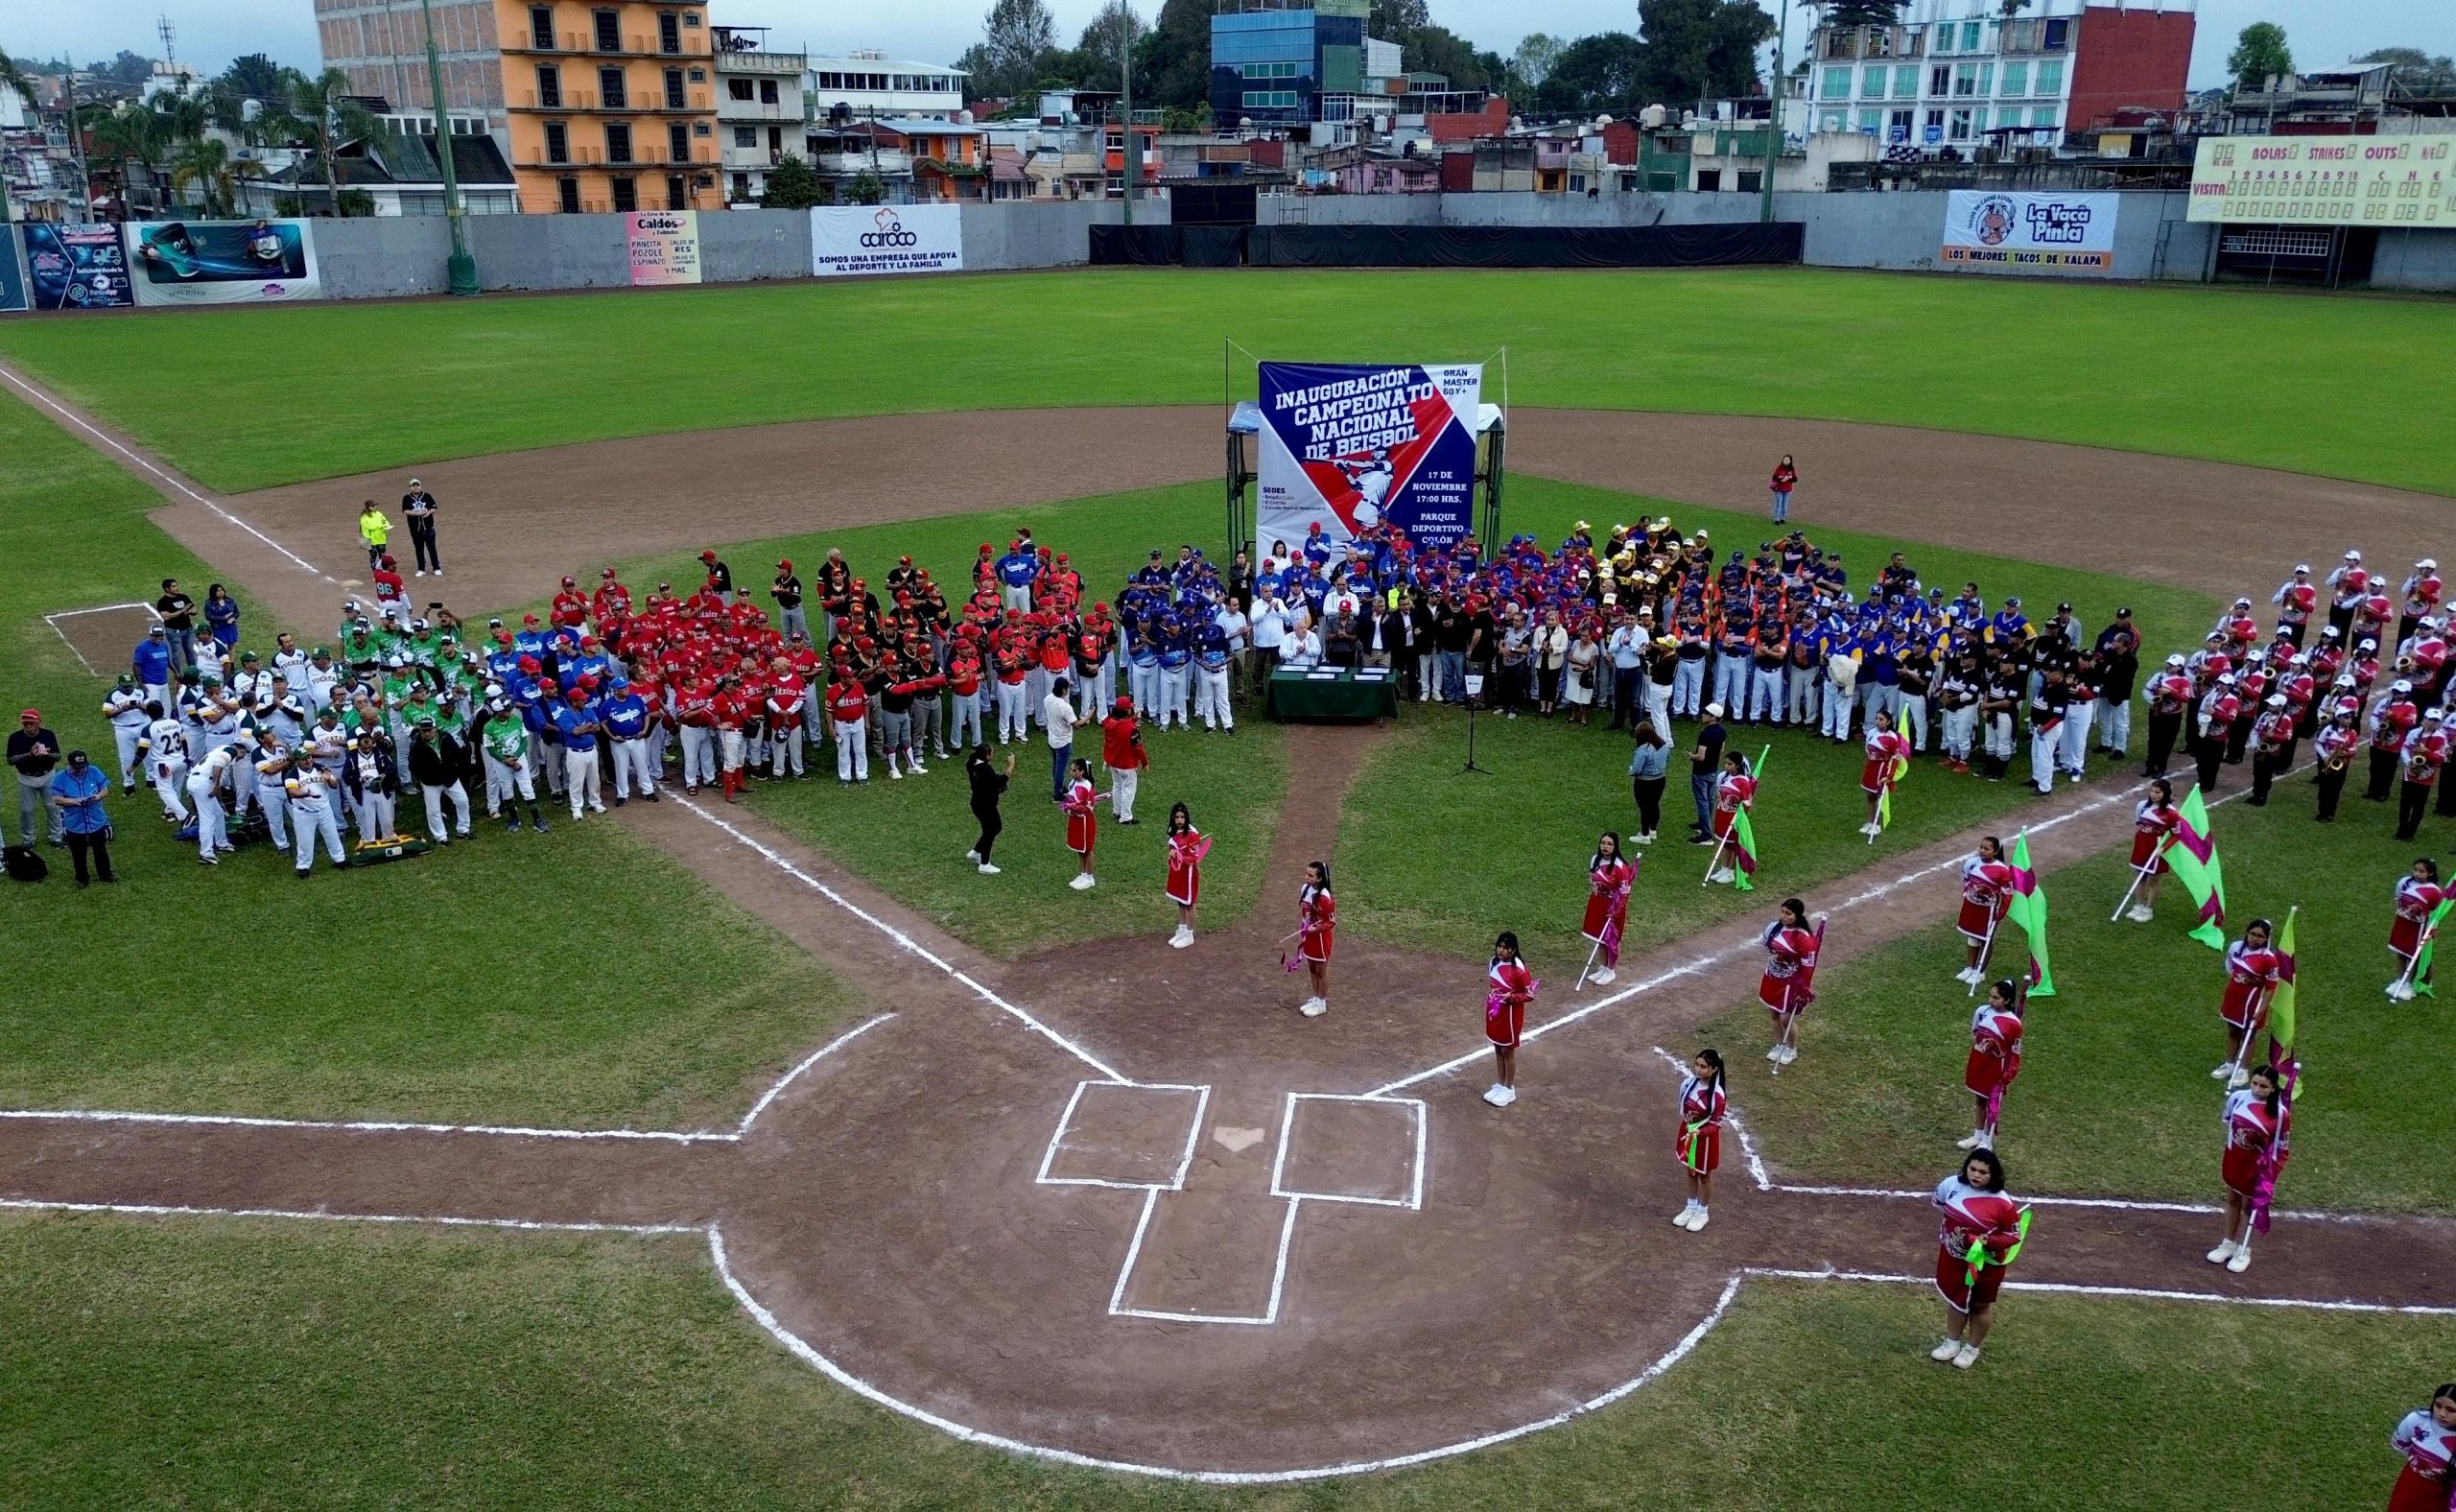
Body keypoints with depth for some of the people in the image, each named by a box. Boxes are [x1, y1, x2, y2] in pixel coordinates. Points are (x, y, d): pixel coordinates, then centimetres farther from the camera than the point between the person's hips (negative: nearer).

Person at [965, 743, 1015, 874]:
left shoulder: (973, 764, 1)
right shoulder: (985, 769, -29)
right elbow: (1000, 781, -33)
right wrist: (1011, 765, -29)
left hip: (978, 803, 10)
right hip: (985, 806, -10)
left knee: (996, 827, 24)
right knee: (989, 832, 6)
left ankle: (975, 853, 34)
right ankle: (984, 865, 18)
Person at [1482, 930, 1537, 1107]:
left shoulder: (1518, 968, -23)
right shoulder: (1493, 962, -2)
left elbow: (1530, 995, -17)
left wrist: (1511, 997, -29)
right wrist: (1489, 1004, 11)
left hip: (1511, 1014, -7)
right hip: (1495, 1012, 7)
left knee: (1508, 1051, 6)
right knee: (1498, 1049, 16)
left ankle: (1509, 1089, 21)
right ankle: (1500, 1085, 30)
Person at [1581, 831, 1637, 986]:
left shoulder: (1620, 866, -22)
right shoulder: (1595, 860, -2)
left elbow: (1624, 892, -18)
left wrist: (1616, 911, -18)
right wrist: (1591, 902, 14)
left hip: (1613, 907, -6)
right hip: (1596, 904, 6)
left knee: (1611, 940, 6)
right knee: (1599, 937, 17)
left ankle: (1611, 971, 22)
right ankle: (1603, 967, 33)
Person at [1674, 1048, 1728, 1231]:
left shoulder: (1717, 1095, -29)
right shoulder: (1689, 1082, -12)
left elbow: (1716, 1124, -22)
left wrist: (1699, 1132, -36)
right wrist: (1687, 1130, 5)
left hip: (1706, 1139, -5)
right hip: (1688, 1134, 5)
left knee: (1704, 1176, 16)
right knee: (1690, 1173, 23)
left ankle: (1702, 1213, 35)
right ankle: (1691, 1208, 42)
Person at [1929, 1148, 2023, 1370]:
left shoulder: (2003, 1203, -28)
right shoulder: (1952, 1184, -15)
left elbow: (2014, 1236, -18)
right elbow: (1938, 1201, 8)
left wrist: (1988, 1241, -31)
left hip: (1985, 1263, -4)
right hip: (1953, 1258, 4)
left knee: (1980, 1306, 18)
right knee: (1955, 1300, 22)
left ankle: (1972, 1349, 38)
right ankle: (1952, 1343, 41)